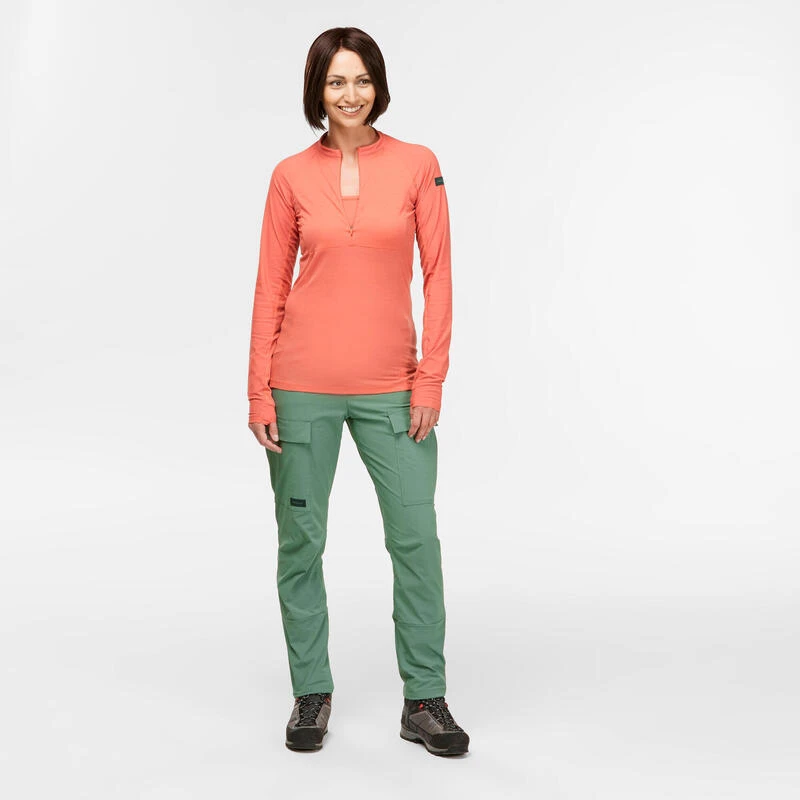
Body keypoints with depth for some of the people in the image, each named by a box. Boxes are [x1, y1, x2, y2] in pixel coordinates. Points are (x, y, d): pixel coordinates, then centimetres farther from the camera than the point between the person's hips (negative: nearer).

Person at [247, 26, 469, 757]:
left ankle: (425, 701, 14)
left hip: (390, 387, 0)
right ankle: (312, 695, 23)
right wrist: (259, 391, -1)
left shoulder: (417, 165, 2)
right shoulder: (291, 176, 3)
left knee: (416, 537, -1)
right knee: (301, 539, 7)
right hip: (304, 383, 1)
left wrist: (431, 379, -7)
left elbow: (437, 276, 0)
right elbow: (271, 287, 4)